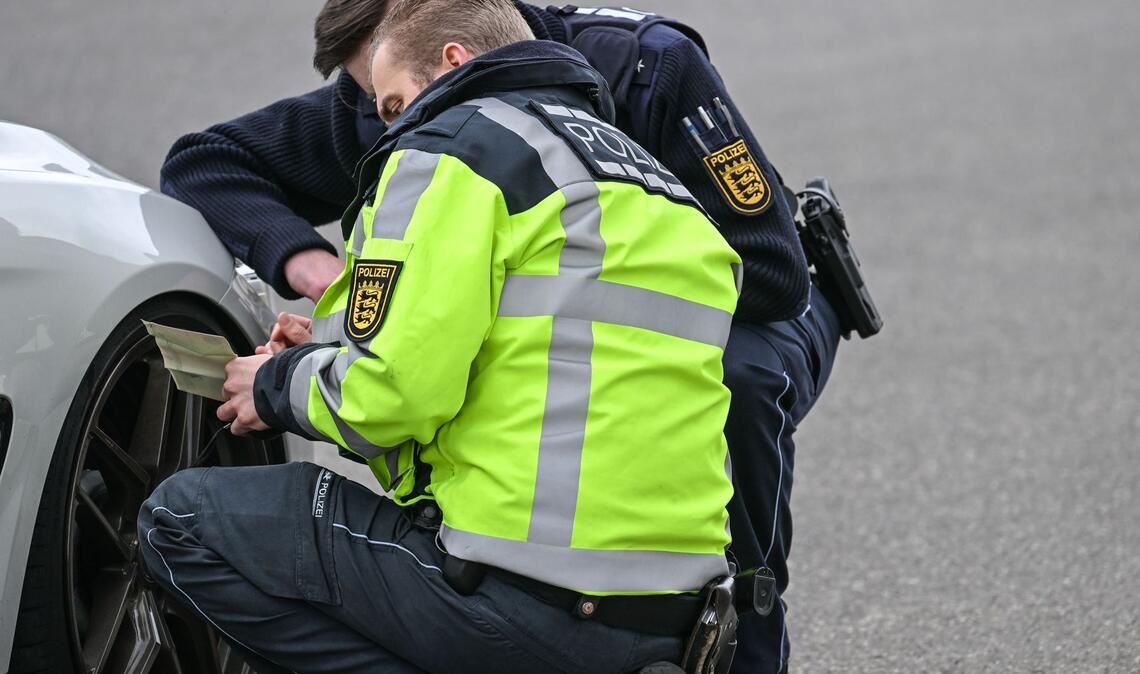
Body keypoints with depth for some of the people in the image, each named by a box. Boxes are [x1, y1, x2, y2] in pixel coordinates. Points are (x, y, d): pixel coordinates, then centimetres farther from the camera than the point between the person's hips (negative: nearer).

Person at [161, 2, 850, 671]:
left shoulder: (650, 66, -30)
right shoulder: (375, 116, -17)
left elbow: (770, 270, -31)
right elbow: (200, 159, -8)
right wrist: (301, 256, -29)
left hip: (759, 317, -4)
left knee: (733, 379, -39)